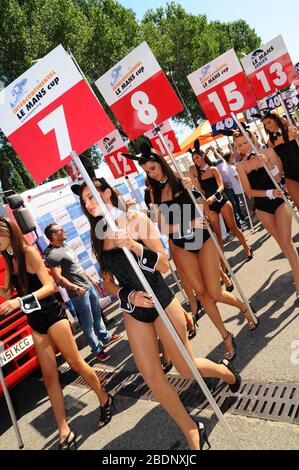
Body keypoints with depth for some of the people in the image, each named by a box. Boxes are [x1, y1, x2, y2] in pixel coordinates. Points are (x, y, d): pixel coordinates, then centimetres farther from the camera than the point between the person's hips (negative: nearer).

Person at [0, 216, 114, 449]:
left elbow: (50, 286, -19)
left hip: (52, 315, -7)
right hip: (35, 322, 7)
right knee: (49, 376, 6)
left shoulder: (29, 252, -14)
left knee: (75, 362, 3)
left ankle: (105, 400, 26)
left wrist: (20, 301, -28)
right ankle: (64, 432, 15)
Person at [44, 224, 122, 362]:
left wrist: (90, 278, 23)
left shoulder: (65, 247, 12)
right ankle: (97, 350, 14)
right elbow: (57, 278, -24)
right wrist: (75, 288, -32)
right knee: (88, 323, 2)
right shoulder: (52, 255, -18)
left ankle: (106, 338, 37)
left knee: (97, 313, 20)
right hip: (79, 293, -9)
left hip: (88, 286, 9)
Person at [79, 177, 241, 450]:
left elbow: (164, 265, -13)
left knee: (186, 368, 8)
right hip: (133, 311, 5)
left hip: (161, 301, -5)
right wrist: (129, 296, -10)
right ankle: (192, 433, 28)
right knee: (153, 379, 7)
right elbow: (108, 282, 7)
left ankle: (226, 371, 41)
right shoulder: (99, 236, 4)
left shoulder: (136, 219, -10)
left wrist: (133, 244, -26)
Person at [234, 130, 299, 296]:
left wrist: (267, 163, -20)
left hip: (279, 201, -2)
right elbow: (249, 191, -4)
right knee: (282, 242, 8)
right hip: (262, 207, 2)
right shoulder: (241, 166, 0)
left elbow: (278, 178, -5)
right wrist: (269, 193, -17)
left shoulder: (268, 152, -3)